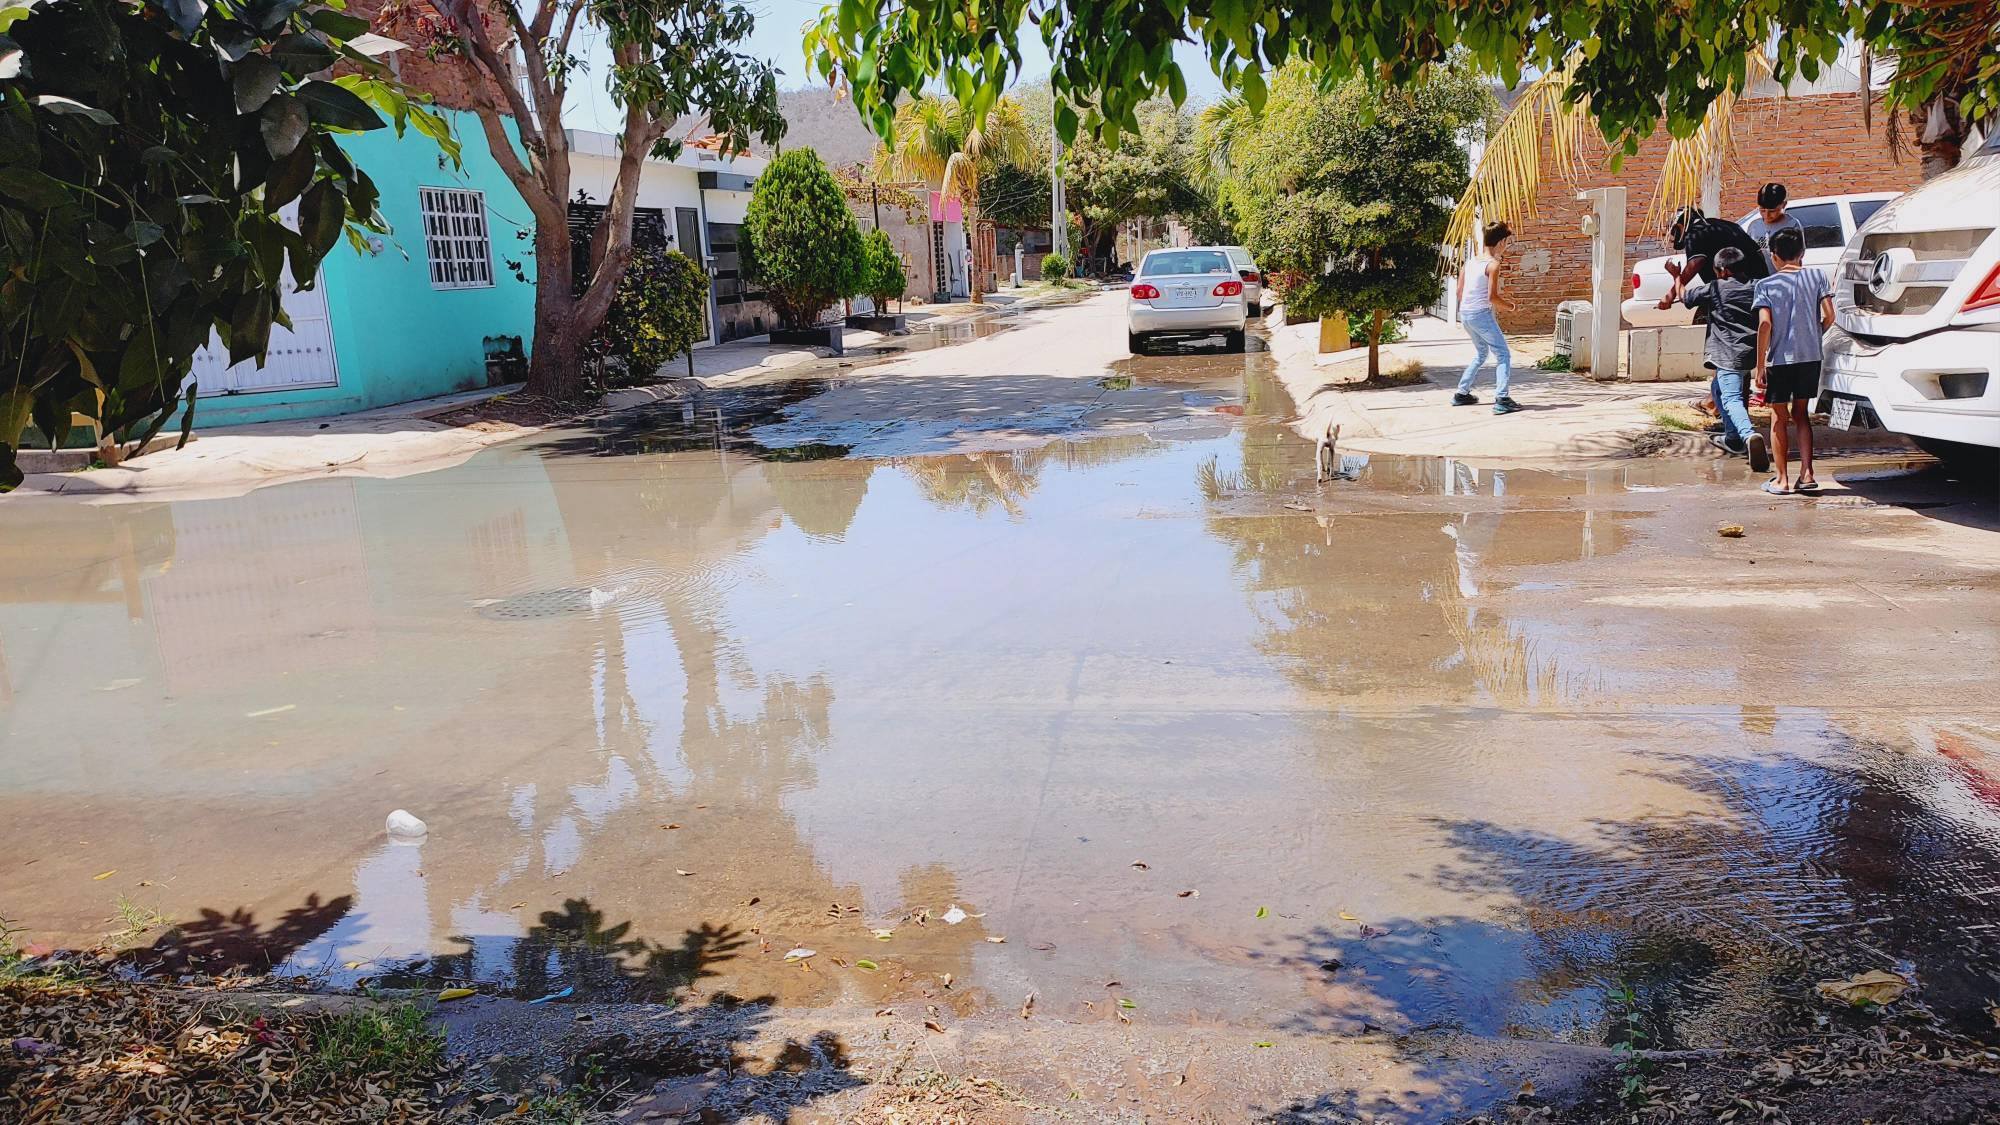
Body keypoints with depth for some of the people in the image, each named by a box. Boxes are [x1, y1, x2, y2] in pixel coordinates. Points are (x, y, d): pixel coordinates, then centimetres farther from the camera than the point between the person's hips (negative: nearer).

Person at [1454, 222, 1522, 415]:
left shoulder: (1471, 262, 11)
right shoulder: (1493, 264, -12)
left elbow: (1460, 292, 14)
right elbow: (1492, 298, -18)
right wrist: (1509, 305, 1)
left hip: (1465, 313, 8)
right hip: (1481, 314, -8)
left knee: (1481, 353, 26)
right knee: (1503, 355, -2)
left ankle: (1462, 394, 28)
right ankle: (1502, 400, -13)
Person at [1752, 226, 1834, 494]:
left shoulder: (1766, 285, -4)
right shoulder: (1816, 277, 2)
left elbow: (1765, 324, -13)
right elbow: (1828, 316, -4)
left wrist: (1760, 366, -11)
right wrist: (1813, 335, 18)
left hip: (1779, 359, -3)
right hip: (1810, 357, 3)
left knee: (1779, 418, 7)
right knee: (1802, 415, 15)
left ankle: (1781, 480, 7)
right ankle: (1806, 475, 8)